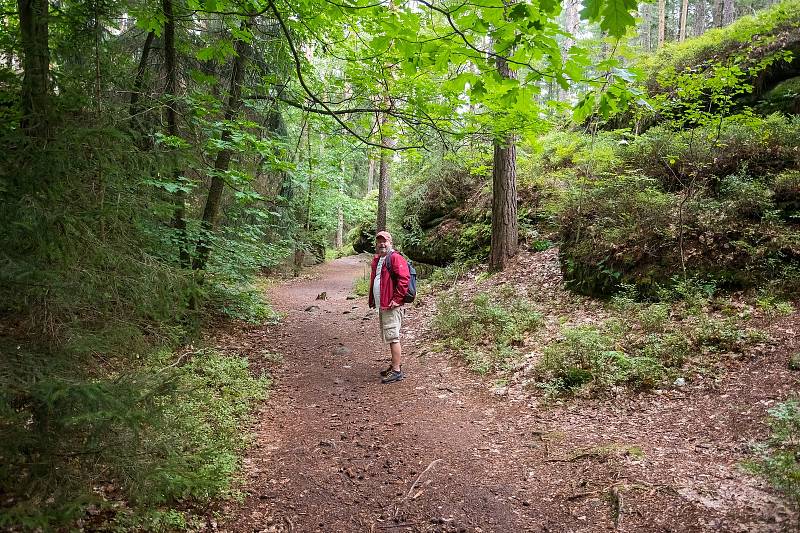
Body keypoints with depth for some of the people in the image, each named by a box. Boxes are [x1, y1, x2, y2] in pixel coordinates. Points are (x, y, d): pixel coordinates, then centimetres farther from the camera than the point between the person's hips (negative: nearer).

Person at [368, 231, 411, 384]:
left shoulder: (395, 258, -11)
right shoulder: (377, 260, 19)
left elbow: (404, 279, -21)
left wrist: (396, 299, -21)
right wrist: (372, 299, 22)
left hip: (391, 306, -10)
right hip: (381, 306, 10)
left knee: (392, 337, -8)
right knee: (389, 337, 16)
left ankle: (397, 371, -3)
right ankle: (396, 365, 27)